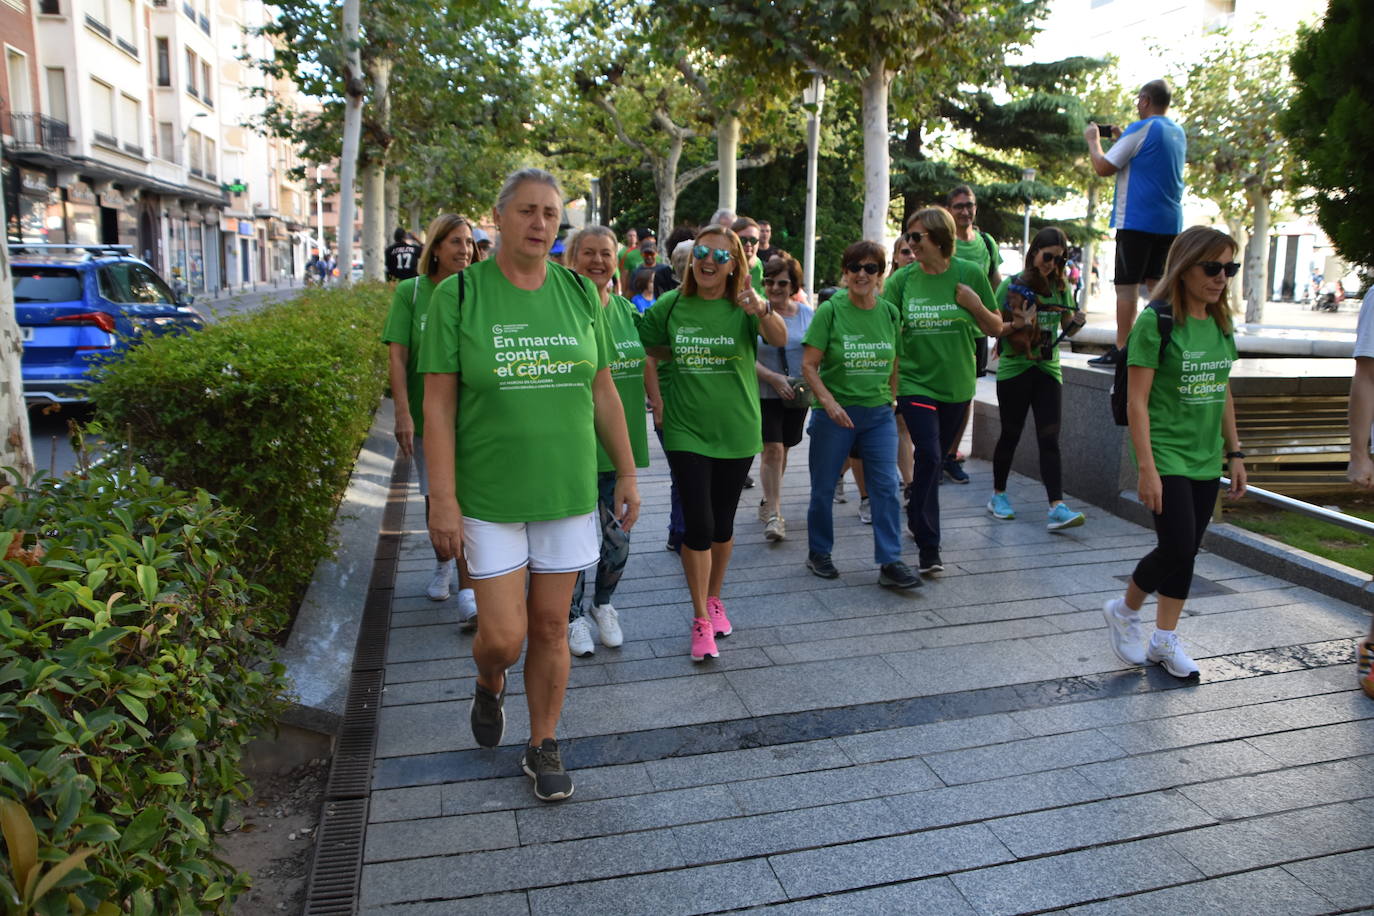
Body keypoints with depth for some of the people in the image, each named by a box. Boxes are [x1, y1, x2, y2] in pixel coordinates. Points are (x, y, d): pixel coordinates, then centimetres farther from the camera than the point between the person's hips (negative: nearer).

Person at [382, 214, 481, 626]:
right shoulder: (410, 292, -3)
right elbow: (398, 356, -7)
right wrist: (403, 413, -14)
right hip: (426, 416, 1)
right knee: (435, 496, 14)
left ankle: (468, 595, -5)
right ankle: (443, 564, 38)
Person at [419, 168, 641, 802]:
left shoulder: (580, 293, 3)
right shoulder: (458, 295, -6)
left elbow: (603, 393, 9)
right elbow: (438, 405, -7)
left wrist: (627, 474, 8)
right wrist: (442, 500, -11)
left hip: (568, 490, 3)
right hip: (489, 495, -2)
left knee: (550, 627, 10)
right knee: (503, 636, -2)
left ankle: (543, 747, 30)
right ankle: (488, 686, 35)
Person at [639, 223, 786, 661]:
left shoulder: (744, 306, -7)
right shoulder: (672, 305, -2)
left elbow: (780, 340, -27)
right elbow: (647, 347, 13)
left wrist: (763, 310, -46)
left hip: (736, 430, 1)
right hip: (686, 430, 0)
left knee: (723, 523, 14)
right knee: (698, 525, -6)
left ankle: (714, 599, 37)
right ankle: (701, 619, 8)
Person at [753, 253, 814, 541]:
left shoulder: (807, 313, 5)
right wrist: (773, 378, -22)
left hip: (798, 396, 4)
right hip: (765, 395, -4)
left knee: (782, 450, 14)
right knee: (772, 449, -12)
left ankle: (768, 502, 32)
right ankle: (773, 514, -7)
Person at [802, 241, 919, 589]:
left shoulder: (889, 313, 5)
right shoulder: (830, 311, -7)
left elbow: (894, 364, 15)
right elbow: (809, 364, -9)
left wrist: (891, 400, 8)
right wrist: (829, 402, -19)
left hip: (879, 413, 3)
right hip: (834, 413, -3)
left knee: (886, 487, -3)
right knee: (823, 488, 8)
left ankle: (890, 563, 3)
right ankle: (818, 554, 26)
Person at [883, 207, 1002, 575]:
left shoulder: (970, 274, -2)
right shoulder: (902, 279, -3)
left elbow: (996, 329, 4)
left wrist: (976, 305, -14)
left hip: (956, 385, 2)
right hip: (915, 382, -2)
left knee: (937, 459, 14)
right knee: (928, 456, -16)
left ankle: (917, 518, 38)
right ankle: (928, 545, -10)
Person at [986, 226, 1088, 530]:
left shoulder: (1061, 287, 8)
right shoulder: (1012, 285, -4)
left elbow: (1066, 326, 15)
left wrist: (1075, 323, -7)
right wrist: (1017, 325, -23)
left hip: (1048, 368, 3)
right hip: (1013, 368, -3)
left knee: (1050, 439, -5)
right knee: (1011, 435, 7)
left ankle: (1057, 507, -10)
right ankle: (998, 495, 24)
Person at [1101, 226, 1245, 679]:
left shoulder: (1221, 324, 8)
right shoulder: (1155, 323, -13)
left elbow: (1223, 394, 16)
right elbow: (1137, 402, -16)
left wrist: (1235, 454, 14)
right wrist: (1147, 468, -19)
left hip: (1206, 459, 7)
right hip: (1166, 456, -6)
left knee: (1185, 553, 10)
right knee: (1177, 549, -10)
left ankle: (1164, 641, 23)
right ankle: (1124, 610, 17)